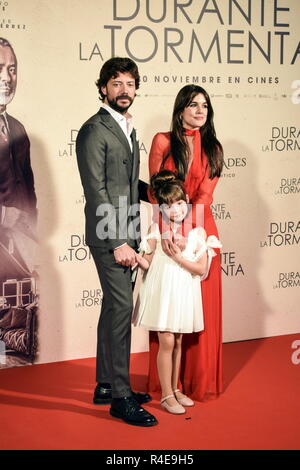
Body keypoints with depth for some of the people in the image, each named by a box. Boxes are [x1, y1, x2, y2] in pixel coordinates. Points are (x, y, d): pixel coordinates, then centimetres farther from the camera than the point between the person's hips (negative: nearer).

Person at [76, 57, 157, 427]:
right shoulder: (95, 130, -11)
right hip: (108, 236, -9)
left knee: (114, 308, 13)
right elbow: (96, 190, -17)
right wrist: (118, 242, -20)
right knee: (121, 308, -9)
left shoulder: (128, 129, 18)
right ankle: (121, 397, -3)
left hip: (125, 234, 9)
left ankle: (106, 385, 23)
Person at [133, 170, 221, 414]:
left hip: (184, 293, 2)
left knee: (178, 342, 13)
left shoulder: (197, 232, -1)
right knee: (167, 342, -4)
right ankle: (167, 395, 6)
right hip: (161, 291, -2)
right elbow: (149, 263, -2)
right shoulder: (156, 230, -3)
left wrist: (180, 258, -18)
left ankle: (175, 389, 27)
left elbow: (201, 269, -7)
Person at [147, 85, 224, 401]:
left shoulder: (212, 148, 7)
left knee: (202, 306, 5)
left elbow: (204, 195, -5)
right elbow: (155, 190, -5)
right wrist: (165, 228, -18)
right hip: (167, 229, -2)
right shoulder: (163, 142, 1)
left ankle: (200, 378, 17)